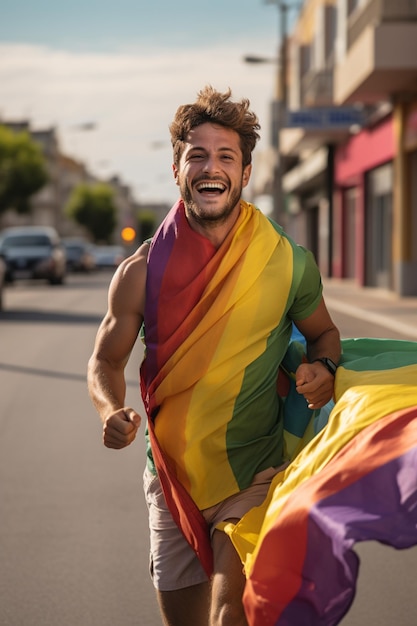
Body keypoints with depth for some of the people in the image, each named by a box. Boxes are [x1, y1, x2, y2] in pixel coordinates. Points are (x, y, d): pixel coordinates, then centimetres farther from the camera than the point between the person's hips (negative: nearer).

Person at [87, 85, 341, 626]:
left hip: (256, 476, -2)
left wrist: (324, 368, -11)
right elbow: (105, 361, 6)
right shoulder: (142, 272, -5)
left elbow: (323, 332, 12)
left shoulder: (288, 263, -6)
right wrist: (112, 411, -15)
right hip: (172, 476, 2)